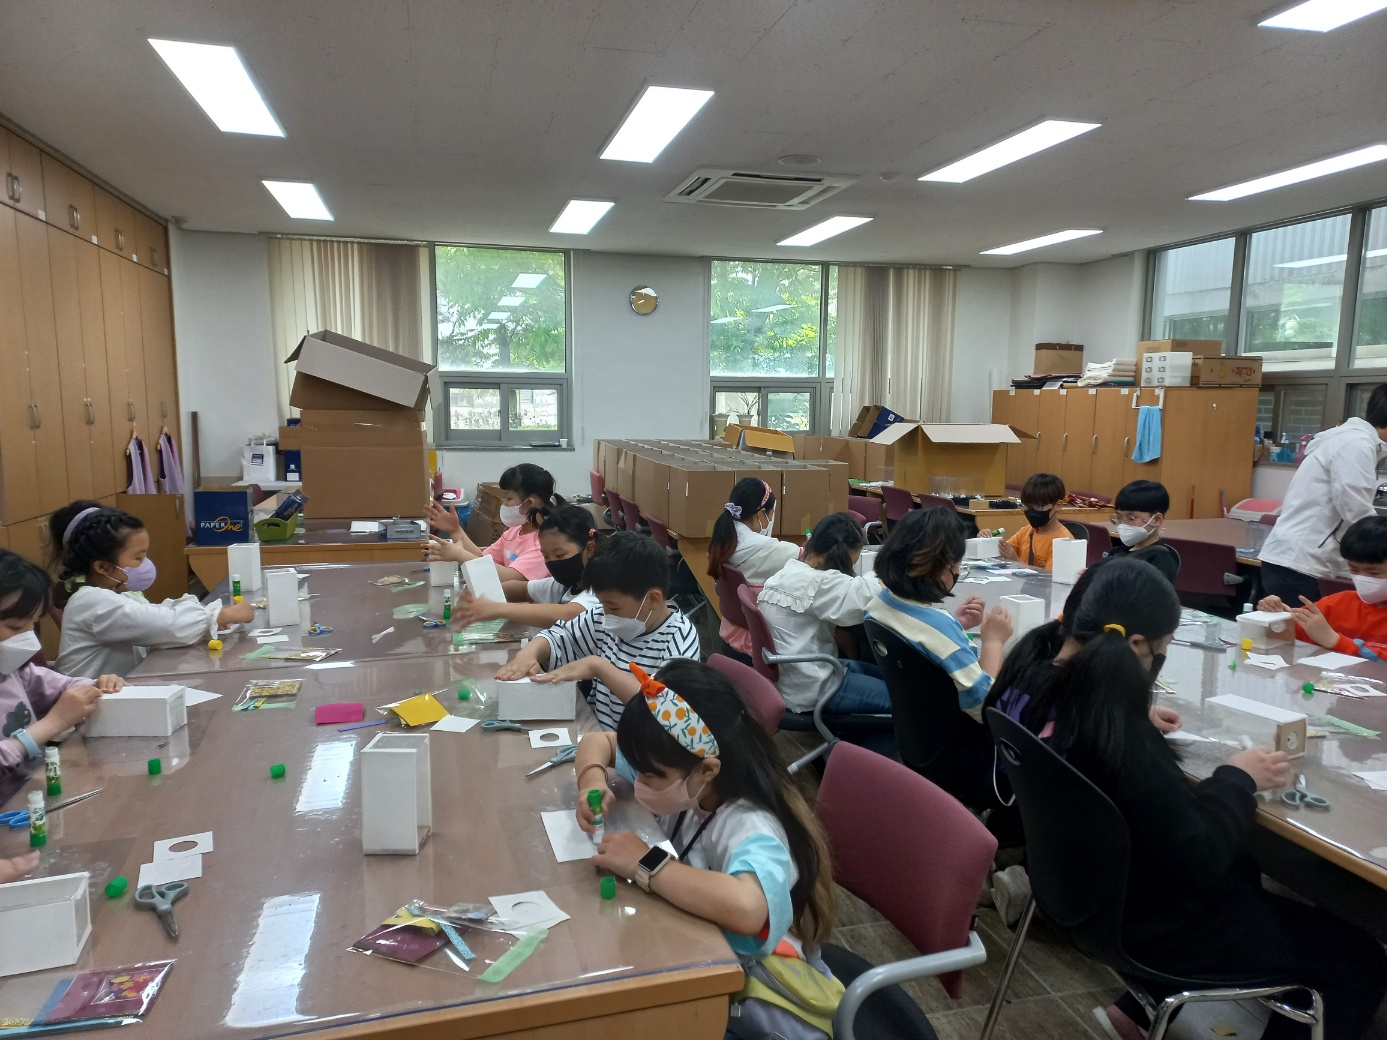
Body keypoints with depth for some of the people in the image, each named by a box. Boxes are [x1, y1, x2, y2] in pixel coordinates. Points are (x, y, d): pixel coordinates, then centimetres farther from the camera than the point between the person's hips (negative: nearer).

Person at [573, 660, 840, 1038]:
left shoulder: (753, 829, -31)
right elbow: (597, 742, 6)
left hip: (753, 998, -7)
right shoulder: (685, 783, -10)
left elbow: (746, 908, -54)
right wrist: (593, 780, -17)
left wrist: (644, 864, -38)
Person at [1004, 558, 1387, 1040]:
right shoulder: (1127, 745, -35)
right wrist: (1238, 779, -12)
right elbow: (1198, 862, -25)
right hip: (1149, 923, -8)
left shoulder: (1051, 693, -10)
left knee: (1242, 872, 33)